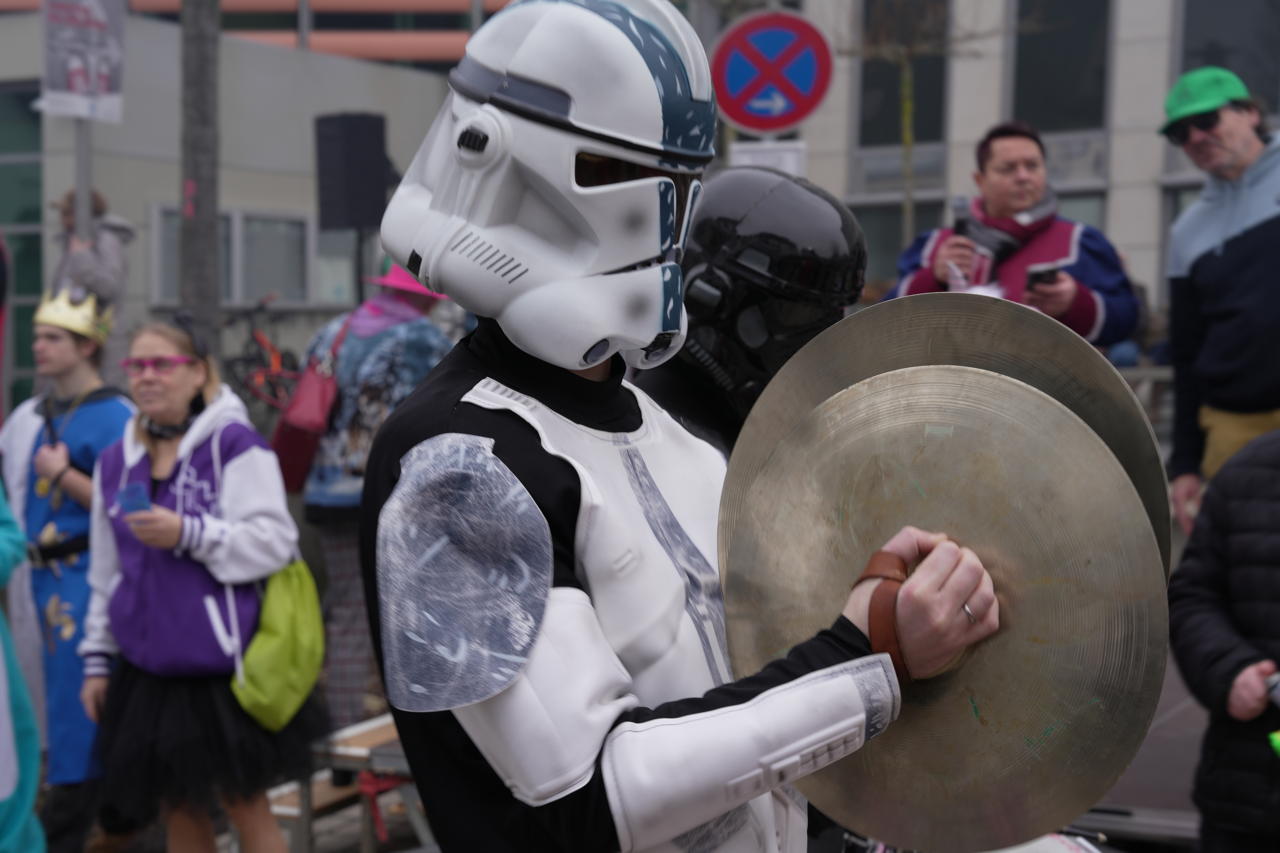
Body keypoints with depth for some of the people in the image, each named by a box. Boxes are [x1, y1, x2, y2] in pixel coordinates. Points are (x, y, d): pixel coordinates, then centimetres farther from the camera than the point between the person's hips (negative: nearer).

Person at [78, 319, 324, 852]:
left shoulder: (234, 444, -9)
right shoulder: (116, 461, 10)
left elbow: (274, 542, -14)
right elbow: (105, 571, 15)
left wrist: (188, 533, -24)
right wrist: (98, 657, 14)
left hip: (221, 663, -5)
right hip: (147, 664, 6)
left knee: (245, 805, 4)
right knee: (178, 810, 13)